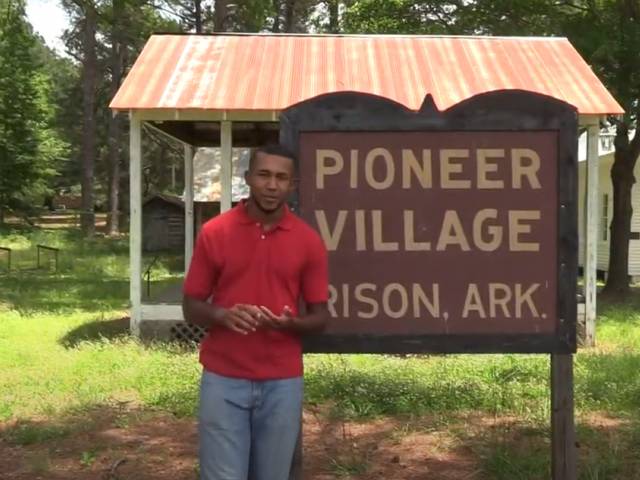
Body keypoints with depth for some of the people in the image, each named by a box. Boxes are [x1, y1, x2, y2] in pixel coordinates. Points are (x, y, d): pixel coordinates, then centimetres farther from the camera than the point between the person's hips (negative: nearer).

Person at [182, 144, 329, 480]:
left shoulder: (309, 241, 0)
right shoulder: (214, 233, -1)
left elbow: (319, 317, 5)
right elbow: (191, 308, 4)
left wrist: (290, 324, -18)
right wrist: (222, 315, -18)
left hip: (282, 383, 1)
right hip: (223, 380, -1)